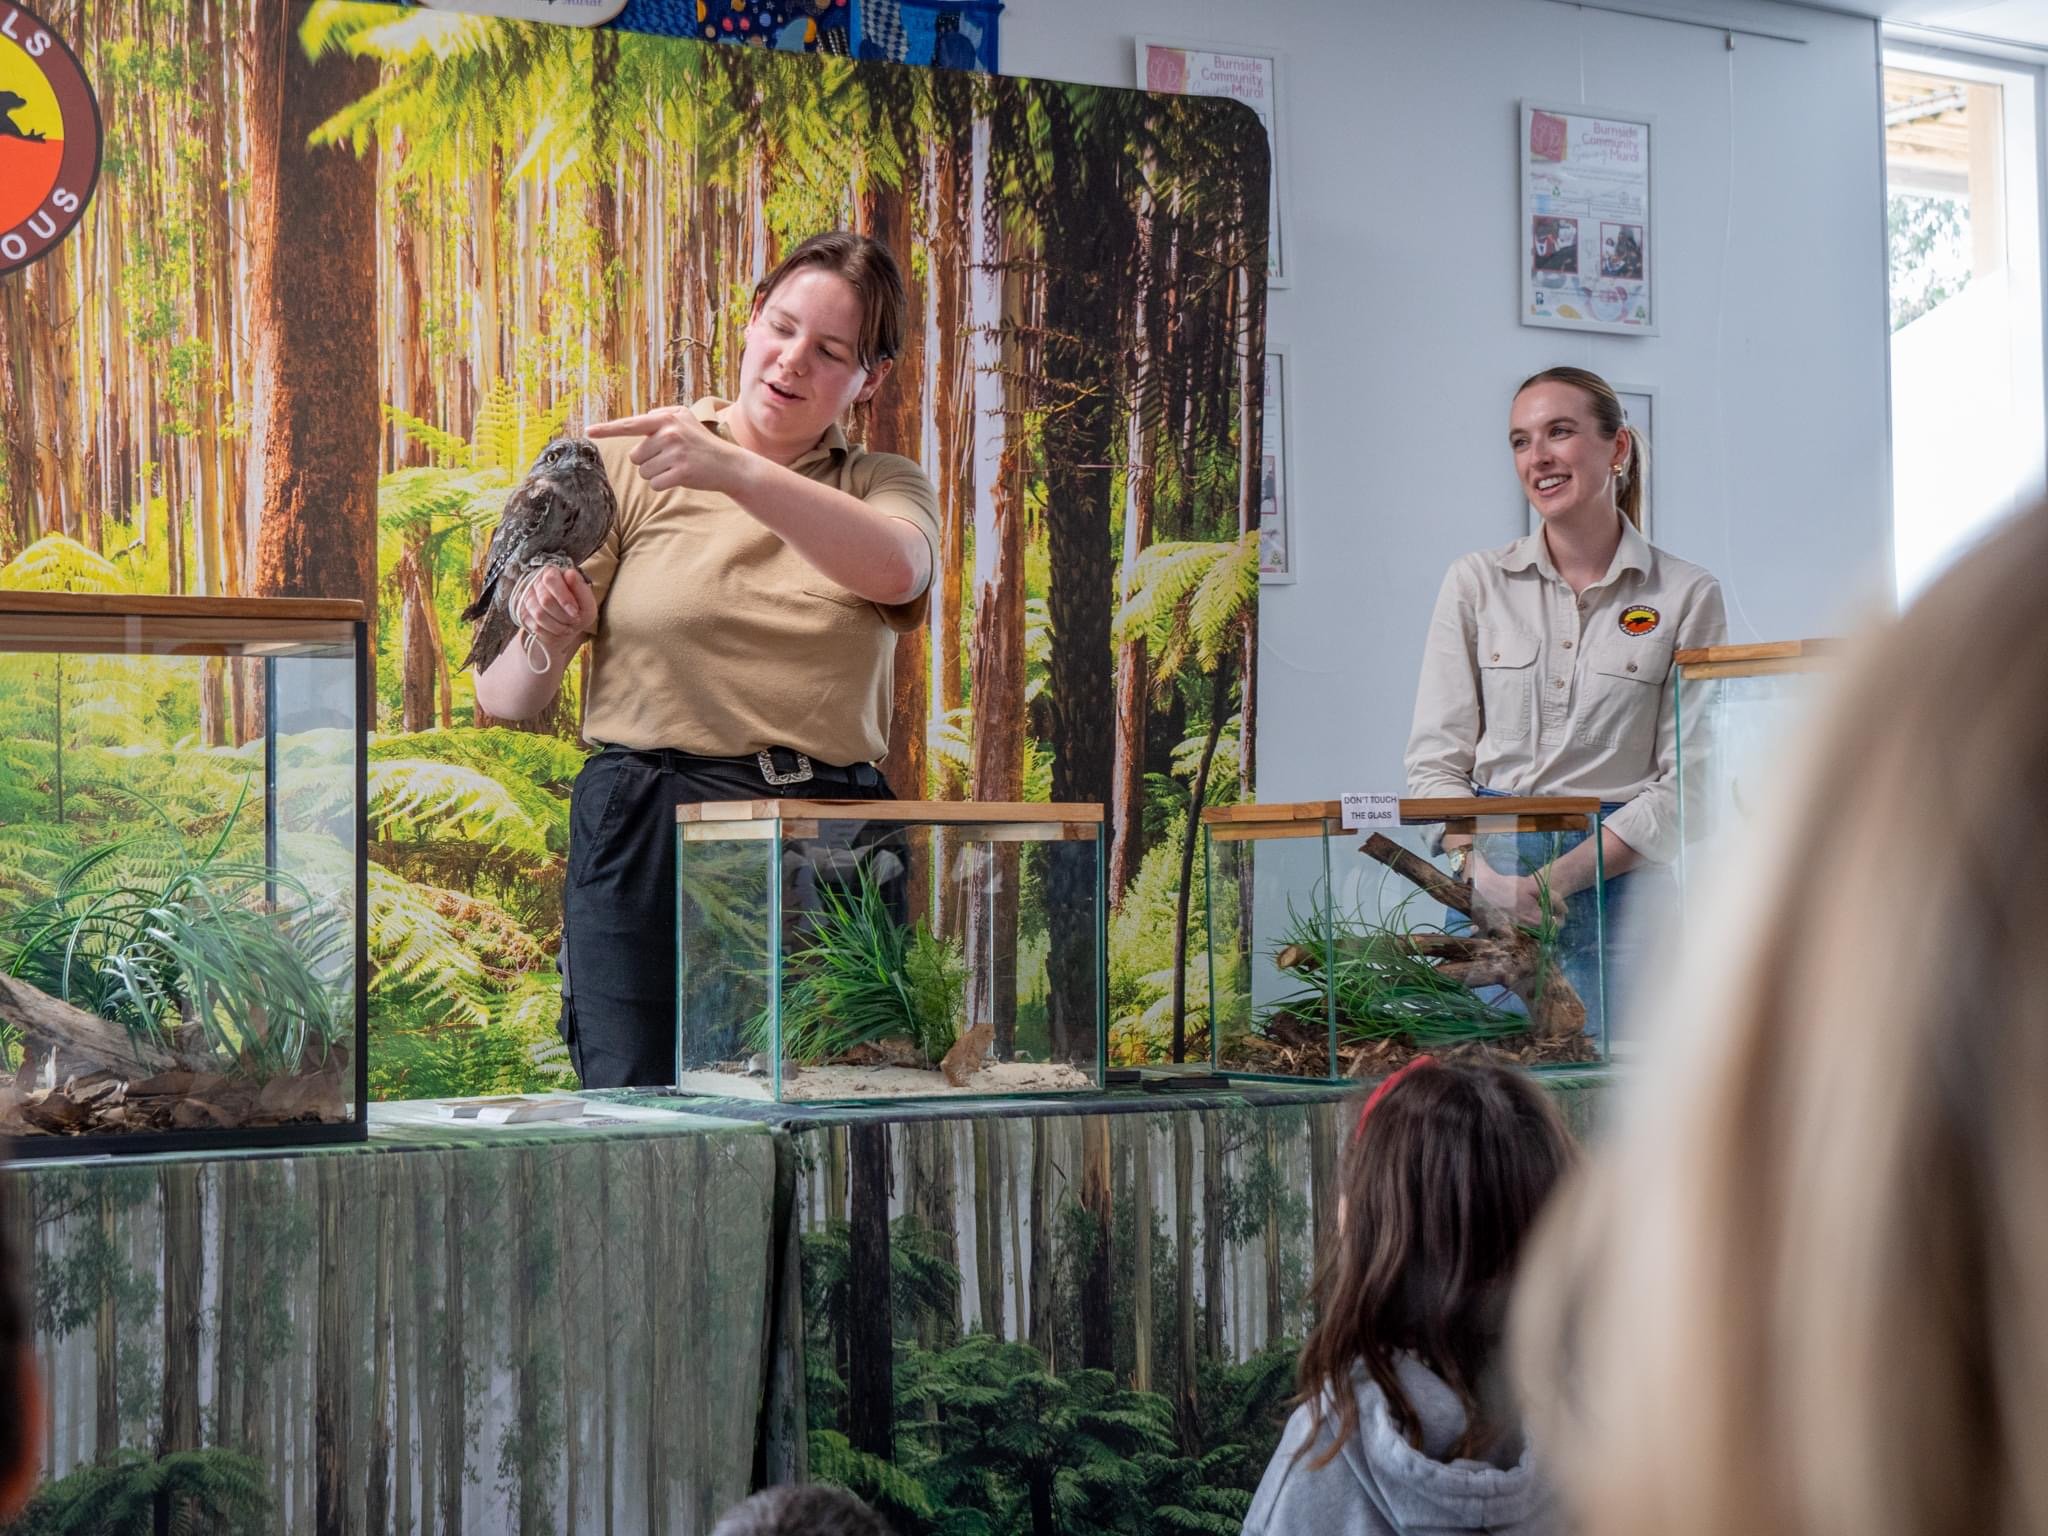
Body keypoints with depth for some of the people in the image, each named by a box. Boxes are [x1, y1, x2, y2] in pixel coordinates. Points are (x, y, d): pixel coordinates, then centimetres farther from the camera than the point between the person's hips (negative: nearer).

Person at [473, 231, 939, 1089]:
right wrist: (548, 639, -19)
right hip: (645, 844, -1)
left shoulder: (886, 488, 14)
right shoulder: (624, 471, 7)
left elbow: (895, 568, -14)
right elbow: (503, 702, 3)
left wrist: (735, 471, -25)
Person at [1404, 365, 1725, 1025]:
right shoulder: (1475, 582, 7)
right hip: (1488, 885, 2)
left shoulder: (1686, 595, 1)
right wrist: (1487, 877, -14)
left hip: (1619, 882, -1)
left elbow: (1685, 780, -2)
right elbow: (1435, 759, 4)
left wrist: (1556, 879, -13)